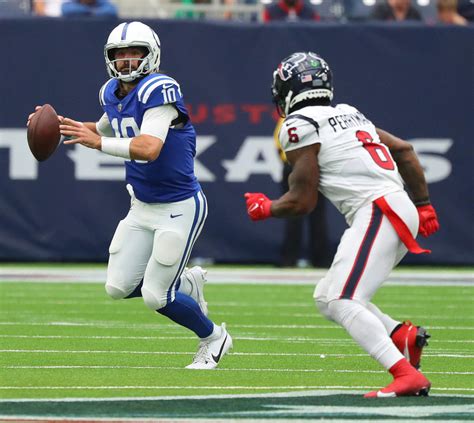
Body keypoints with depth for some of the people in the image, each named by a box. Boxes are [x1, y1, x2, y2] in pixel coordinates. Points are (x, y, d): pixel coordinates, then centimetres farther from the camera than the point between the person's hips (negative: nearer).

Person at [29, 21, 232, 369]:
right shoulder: (112, 94, 4)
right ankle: (187, 282, 28)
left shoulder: (159, 90, -22)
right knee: (119, 288, 3)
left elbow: (149, 148, -35)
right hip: (143, 207, 8)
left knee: (155, 297, -7)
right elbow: (107, 128, 27)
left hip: (179, 207, -8)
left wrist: (98, 142, -36)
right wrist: (66, 126, 13)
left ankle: (214, 339, 19)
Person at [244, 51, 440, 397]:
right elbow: (404, 151, 24)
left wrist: (265, 208, 16)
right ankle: (405, 336, -1)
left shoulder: (300, 126, -4)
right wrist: (423, 205, 30)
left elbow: (302, 202, -4)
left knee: (342, 303, -16)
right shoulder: (349, 115, 22)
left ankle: (407, 376, -29)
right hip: (401, 210, 9)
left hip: (378, 211, -9)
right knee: (327, 297, 15)